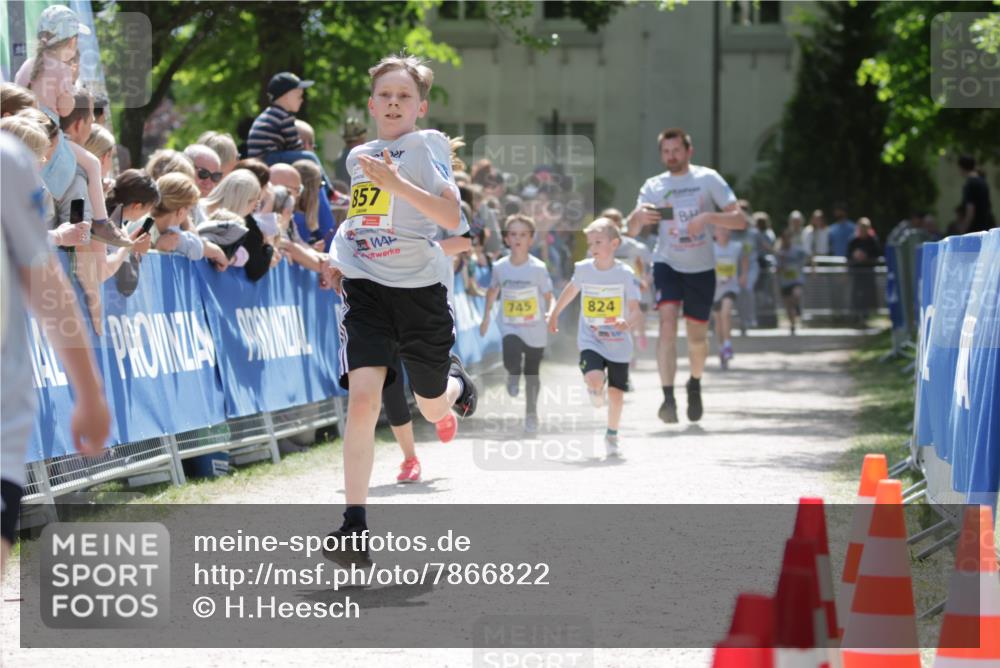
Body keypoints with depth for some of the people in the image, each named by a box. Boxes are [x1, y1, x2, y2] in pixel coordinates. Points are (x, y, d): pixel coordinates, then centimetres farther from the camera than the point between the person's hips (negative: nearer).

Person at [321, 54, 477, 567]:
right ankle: (354, 525, -19)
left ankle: (456, 380, 54)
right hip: (366, 289, 2)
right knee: (363, 395, -19)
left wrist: (396, 182, -26)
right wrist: (340, 251, 11)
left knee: (433, 409, 13)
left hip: (419, 288, -2)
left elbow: (451, 217, -18)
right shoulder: (358, 157, 10)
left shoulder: (428, 145, -6)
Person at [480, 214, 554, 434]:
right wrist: (486, 317, 16)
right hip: (510, 327, 1)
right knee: (511, 361, -26)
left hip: (535, 330, 0)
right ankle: (514, 374, 12)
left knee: (532, 373, 10)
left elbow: (548, 297, -5)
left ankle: (531, 414, 30)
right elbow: (493, 290, 14)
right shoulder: (500, 267, -4)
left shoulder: (538, 268, -11)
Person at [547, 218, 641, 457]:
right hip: (590, 341, 1)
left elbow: (635, 309, -11)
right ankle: (596, 390, 13)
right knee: (594, 380, -25)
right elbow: (572, 289, 20)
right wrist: (555, 313, 30)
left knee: (616, 392, 5)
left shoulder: (625, 274, -10)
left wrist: (628, 322, -33)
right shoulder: (582, 269, -2)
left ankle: (612, 435, 26)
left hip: (619, 343, 0)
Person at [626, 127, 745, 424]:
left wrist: (708, 217, -25)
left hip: (702, 267, 0)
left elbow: (739, 220, -7)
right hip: (667, 264, 0)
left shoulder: (708, 179, -3)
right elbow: (632, 231, -4)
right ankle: (668, 397, -25)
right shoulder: (653, 186, 1)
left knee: (697, 335, 9)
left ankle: (695, 384, 39)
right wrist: (639, 216, -28)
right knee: (667, 323, -21)